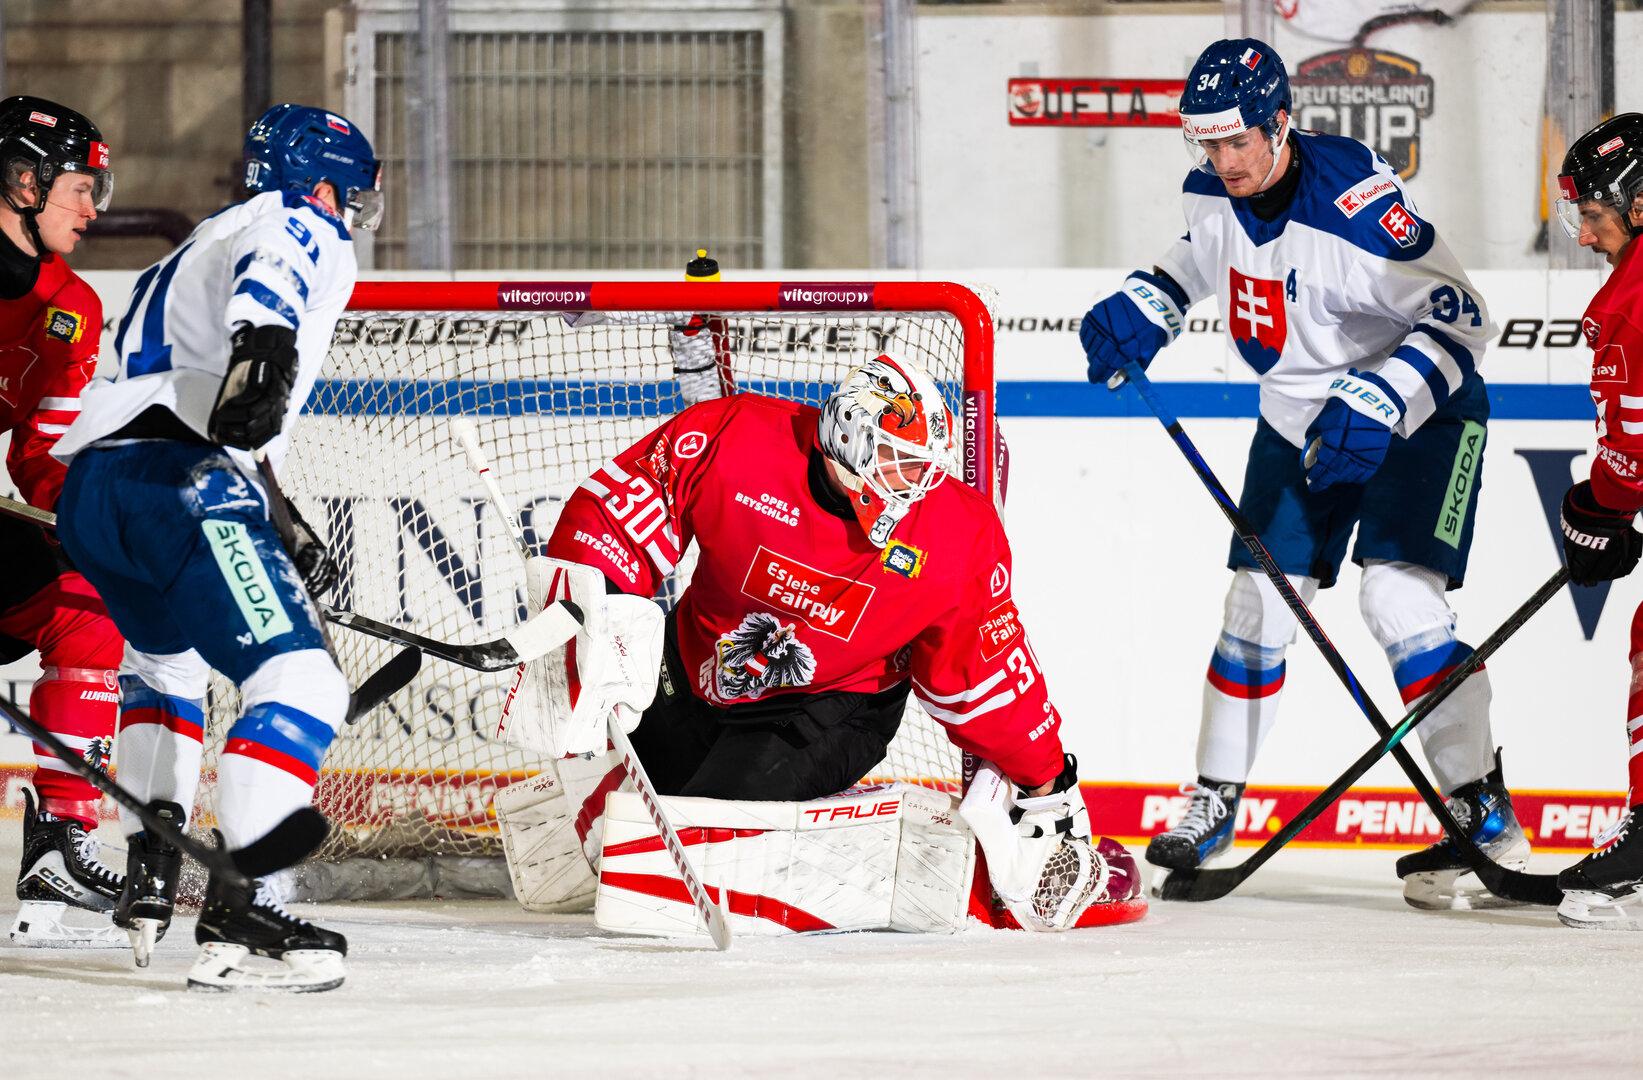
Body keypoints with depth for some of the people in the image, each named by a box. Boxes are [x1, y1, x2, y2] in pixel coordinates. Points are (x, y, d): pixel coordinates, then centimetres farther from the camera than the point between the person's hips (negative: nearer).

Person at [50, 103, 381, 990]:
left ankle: (147, 874, 36)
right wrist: (265, 344, -40)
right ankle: (233, 916, -28)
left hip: (88, 487, 10)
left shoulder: (208, 243, 36)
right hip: (176, 478, -10)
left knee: (166, 654, 37)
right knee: (301, 681, -16)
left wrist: (285, 536, 45)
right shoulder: (301, 231, 7)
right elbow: (267, 276, -20)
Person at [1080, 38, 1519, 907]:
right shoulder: (1214, 194, -6)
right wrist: (1140, 313, 0)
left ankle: (1483, 814, -14)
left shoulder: (1353, 204, -30)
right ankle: (1214, 802, 18)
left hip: (1415, 414, -7)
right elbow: (1194, 262, 19)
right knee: (1259, 601, 4)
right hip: (1300, 420, 7)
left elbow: (1459, 317, -28)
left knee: (1399, 596, -20)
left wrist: (1376, 407, -37)